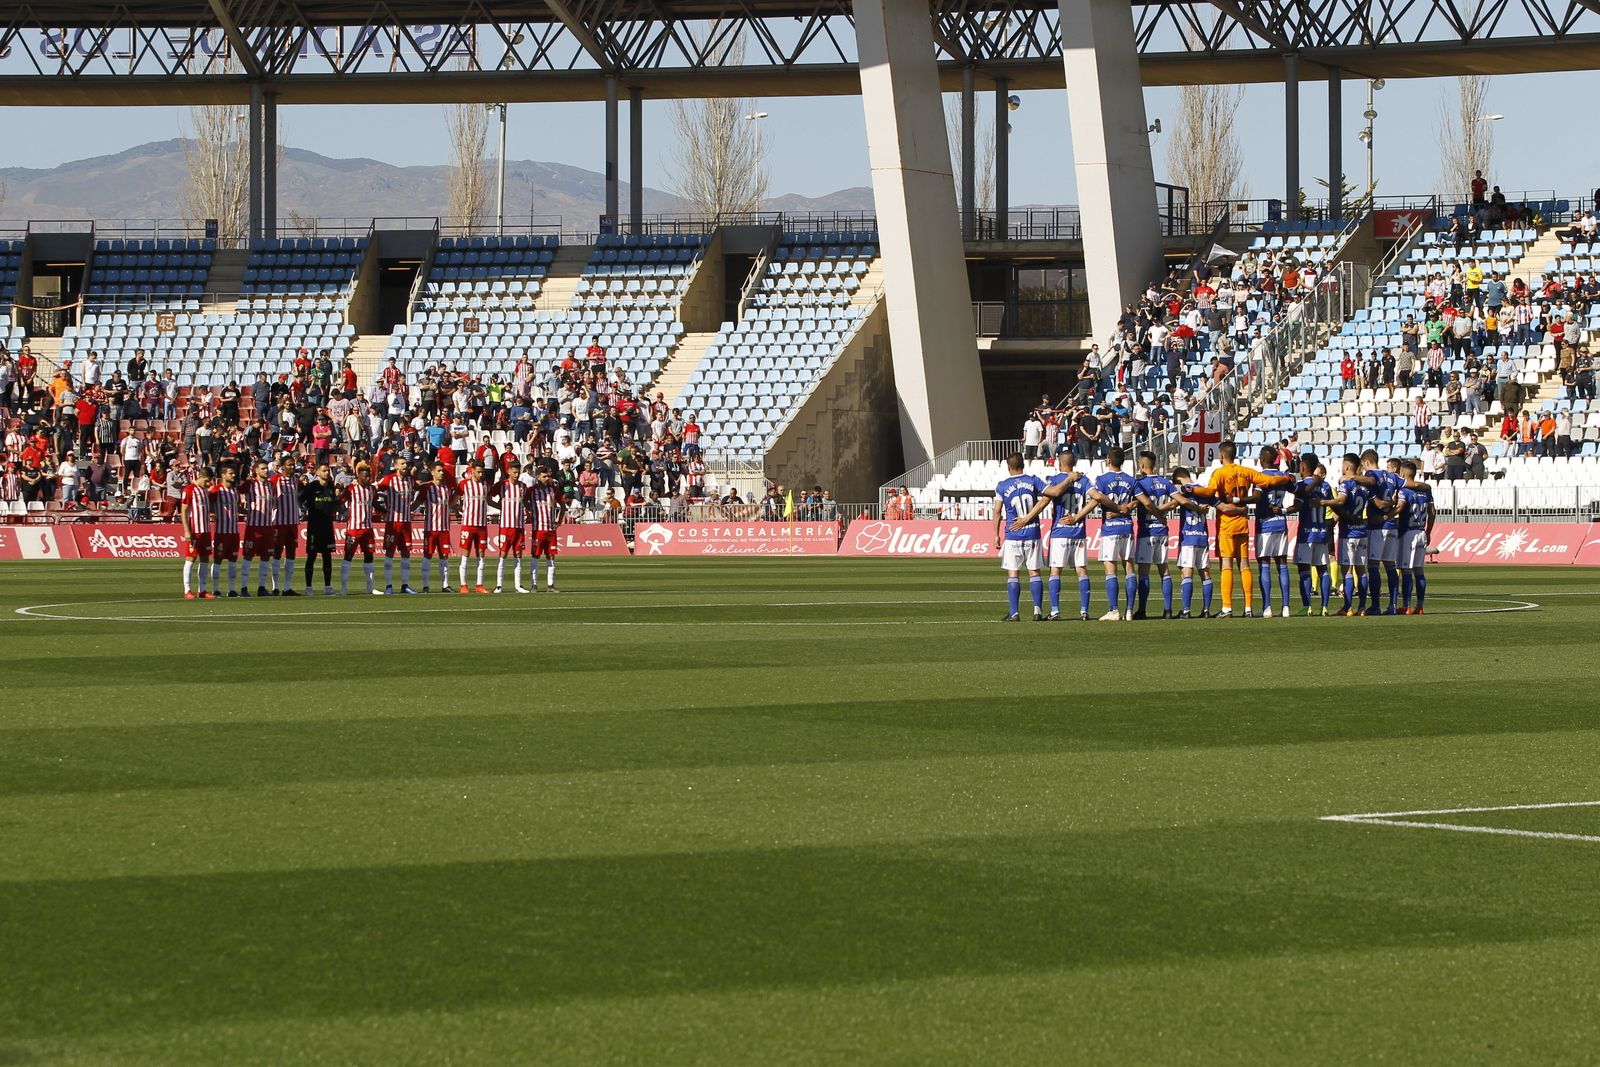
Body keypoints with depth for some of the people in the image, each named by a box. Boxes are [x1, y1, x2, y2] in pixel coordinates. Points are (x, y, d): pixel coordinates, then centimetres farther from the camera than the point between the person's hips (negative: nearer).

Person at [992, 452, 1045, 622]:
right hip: (1032, 534, 2)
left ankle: (1014, 612, -3)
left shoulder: (1002, 486, -1)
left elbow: (997, 512, -1)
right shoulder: (1032, 481, 1)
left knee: (1013, 573, 2)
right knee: (1034, 572, 6)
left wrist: (996, 535, 6)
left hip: (1012, 535, -2)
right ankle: (1038, 610, -3)